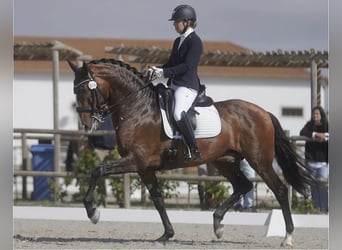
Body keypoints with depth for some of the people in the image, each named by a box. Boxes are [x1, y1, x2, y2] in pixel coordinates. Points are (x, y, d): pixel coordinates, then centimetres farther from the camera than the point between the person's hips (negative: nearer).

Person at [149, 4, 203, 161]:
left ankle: (194, 151, -27)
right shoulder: (178, 41, 17)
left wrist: (165, 72, -24)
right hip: (173, 85, 10)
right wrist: (157, 70, 5)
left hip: (188, 86, -10)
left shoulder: (195, 41, -10)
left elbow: (187, 65, -19)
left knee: (178, 113, -32)